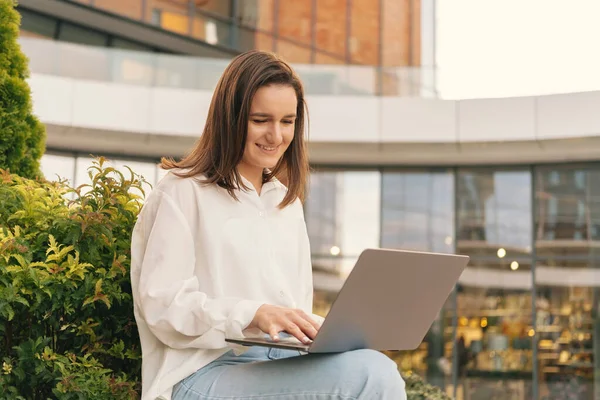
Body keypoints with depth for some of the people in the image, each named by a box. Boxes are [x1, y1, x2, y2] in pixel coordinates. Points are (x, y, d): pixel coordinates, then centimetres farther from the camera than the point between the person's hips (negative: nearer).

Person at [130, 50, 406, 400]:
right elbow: (163, 305, -7)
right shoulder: (183, 193, 3)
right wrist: (253, 315, -22)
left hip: (284, 365, 6)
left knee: (379, 370, -29)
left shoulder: (288, 202, 22)